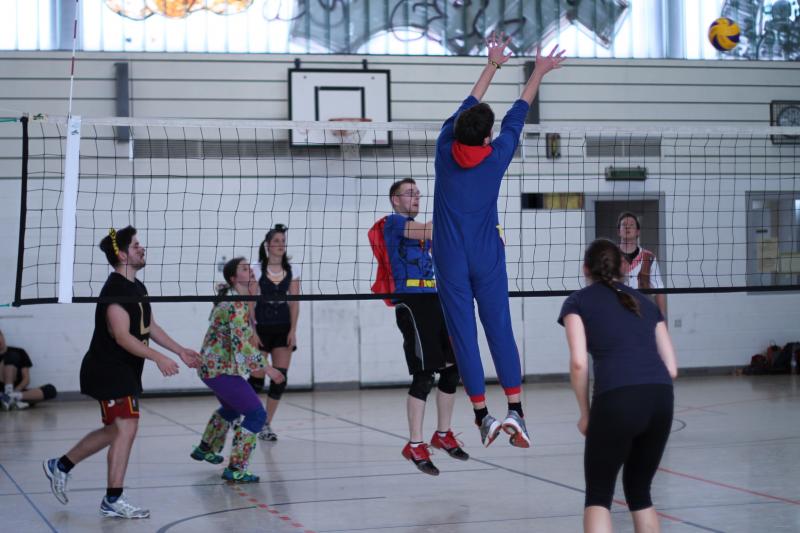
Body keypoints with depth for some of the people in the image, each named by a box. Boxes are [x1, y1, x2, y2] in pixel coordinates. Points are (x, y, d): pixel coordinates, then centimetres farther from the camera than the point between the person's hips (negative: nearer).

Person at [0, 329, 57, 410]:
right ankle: (8, 393, -36)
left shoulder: (19, 352, 11)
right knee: (12, 356, -18)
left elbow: (26, 380, 3)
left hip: (18, 390, 2)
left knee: (50, 390, -21)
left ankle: (14, 396, -37)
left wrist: (16, 390, -17)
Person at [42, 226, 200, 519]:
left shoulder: (138, 288, 12)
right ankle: (113, 500, -4)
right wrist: (158, 358, -33)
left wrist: (180, 351, 15)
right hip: (109, 370, -10)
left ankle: (60, 465, 32)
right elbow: (122, 335, -27)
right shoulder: (115, 289, -19)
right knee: (126, 428, -11)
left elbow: (150, 326, 21)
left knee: (115, 430, 17)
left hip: (126, 371, 10)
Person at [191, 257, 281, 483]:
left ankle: (205, 449, 51)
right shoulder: (236, 305, -22)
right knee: (256, 414, -10)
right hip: (220, 368, -11)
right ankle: (235, 469, -10)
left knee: (231, 407, 34)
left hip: (211, 365, 11)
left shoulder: (234, 298, 6)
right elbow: (241, 344, -29)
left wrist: (253, 293, 7)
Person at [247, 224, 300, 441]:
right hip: (261, 327, -3)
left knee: (280, 378, -4)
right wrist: (252, 331, -11)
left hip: (283, 328, 3)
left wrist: (293, 330, -5)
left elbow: (294, 302, 4)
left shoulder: (291, 271, 6)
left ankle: (266, 425, 7)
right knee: (257, 378, -3)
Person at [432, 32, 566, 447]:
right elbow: (517, 115, 7)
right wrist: (539, 73, 21)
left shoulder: (445, 151, -6)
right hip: (488, 257, 0)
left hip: (450, 260, 0)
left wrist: (493, 65, 20)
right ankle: (515, 410, -2)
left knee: (463, 333, 1)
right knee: (500, 328, 3)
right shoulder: (497, 157, -7)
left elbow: (467, 105, 8)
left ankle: (483, 416, 1)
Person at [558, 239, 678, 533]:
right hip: (661, 398, 4)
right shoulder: (645, 302, 26)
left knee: (598, 495, 7)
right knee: (639, 491, 20)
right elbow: (672, 367, 19)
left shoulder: (578, 301, 14)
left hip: (616, 400, -4)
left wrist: (585, 413, 10)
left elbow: (579, 362, 0)